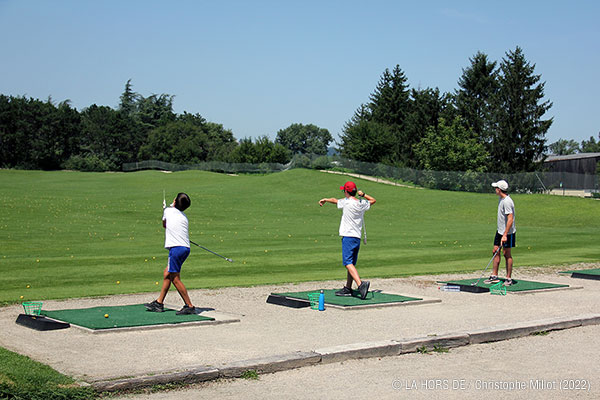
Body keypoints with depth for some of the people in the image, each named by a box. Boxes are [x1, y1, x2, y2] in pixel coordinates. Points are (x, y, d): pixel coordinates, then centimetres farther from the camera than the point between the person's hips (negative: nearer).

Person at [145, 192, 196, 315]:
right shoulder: (183, 216, 15)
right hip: (185, 248, 8)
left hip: (177, 248, -8)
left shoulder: (168, 210, 2)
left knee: (175, 278, -5)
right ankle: (159, 303, 24)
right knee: (167, 275, 16)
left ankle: (190, 306, -5)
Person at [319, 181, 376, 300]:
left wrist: (325, 200, 31)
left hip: (348, 237, -7)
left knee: (348, 263, -15)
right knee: (351, 264, 14)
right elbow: (373, 200, 30)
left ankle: (361, 284, -32)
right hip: (357, 238, 8)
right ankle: (348, 289, 19)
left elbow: (334, 200, 12)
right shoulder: (362, 204, 8)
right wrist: (363, 194, 20)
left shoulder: (347, 202, -8)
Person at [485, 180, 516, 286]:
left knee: (507, 254, -1)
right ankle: (494, 276, 14)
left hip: (508, 232, -9)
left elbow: (510, 219, -26)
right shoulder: (500, 198, 8)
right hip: (500, 230, 9)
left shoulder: (507, 202, -22)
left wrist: (505, 235, -28)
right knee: (496, 251, 8)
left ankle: (509, 278, 7)